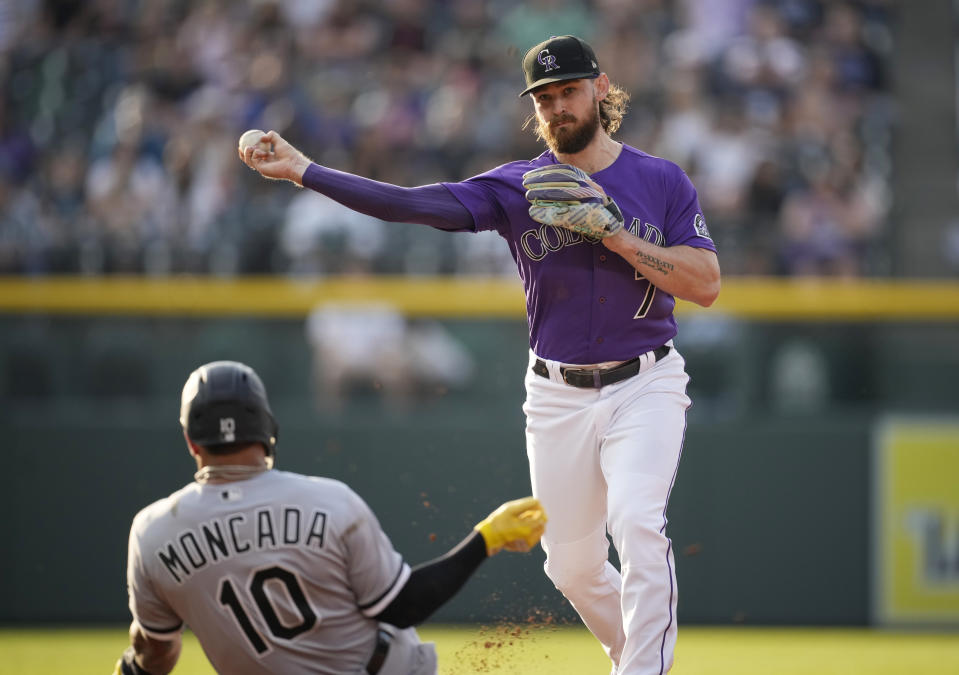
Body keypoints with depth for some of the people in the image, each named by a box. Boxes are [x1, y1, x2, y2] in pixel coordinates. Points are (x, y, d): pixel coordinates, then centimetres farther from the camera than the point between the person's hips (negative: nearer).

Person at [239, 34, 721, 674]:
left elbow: (706, 284, -10)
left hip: (644, 385, -3)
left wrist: (613, 233, -19)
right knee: (572, 565, 7)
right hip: (557, 397, 3)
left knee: (637, 526, -25)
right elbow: (416, 204, -10)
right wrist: (304, 171, -19)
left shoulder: (662, 180, -2)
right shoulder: (518, 186, 0)